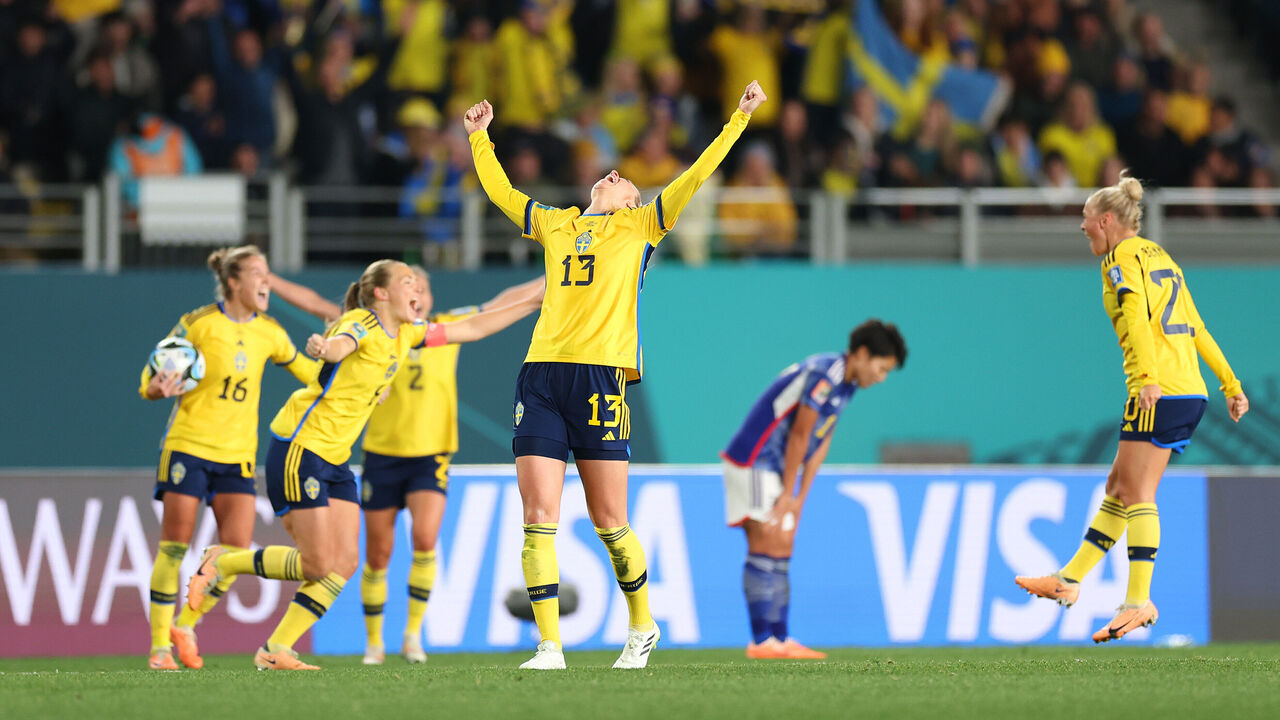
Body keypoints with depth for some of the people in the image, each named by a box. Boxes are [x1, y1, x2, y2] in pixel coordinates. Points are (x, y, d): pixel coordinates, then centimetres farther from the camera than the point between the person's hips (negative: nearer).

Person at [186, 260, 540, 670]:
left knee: (345, 562, -3)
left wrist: (532, 304, 17)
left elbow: (472, 329, 19)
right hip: (300, 447, -9)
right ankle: (221, 564, 9)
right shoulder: (361, 325, -14)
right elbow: (340, 344, -38)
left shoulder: (404, 335, 12)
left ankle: (275, 651, 1)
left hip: (334, 459, 9)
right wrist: (324, 347, -62)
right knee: (318, 565, -11)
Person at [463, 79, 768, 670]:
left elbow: (694, 177, 10)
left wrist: (739, 119, 7)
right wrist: (479, 137, 39)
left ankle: (642, 625, 20)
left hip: (602, 377, -3)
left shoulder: (640, 226, 14)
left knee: (608, 520, -1)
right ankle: (549, 647, -5)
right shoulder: (555, 224, 23)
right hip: (541, 373, 3)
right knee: (539, 517, -6)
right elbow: (501, 191, 36)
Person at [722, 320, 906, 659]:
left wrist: (799, 498, 7)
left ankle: (779, 638, 9)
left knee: (780, 552, 8)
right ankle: (761, 641, -16)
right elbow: (799, 436, -18)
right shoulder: (825, 375, -20)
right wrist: (789, 494, -11)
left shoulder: (846, 383, 11)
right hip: (753, 462, -10)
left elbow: (821, 442, 12)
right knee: (766, 546, -13)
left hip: (773, 467, 10)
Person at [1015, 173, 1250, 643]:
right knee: (1119, 486, 11)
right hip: (1190, 393, 9)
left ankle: (1139, 601, -15)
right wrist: (1230, 385, 24)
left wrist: (1147, 378, -30)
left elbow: (1137, 317, -19)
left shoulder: (1123, 258, -3)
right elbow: (1198, 330, 24)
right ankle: (1068, 582, 14)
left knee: (1136, 491, -9)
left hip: (1160, 393, -9)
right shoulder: (1160, 258, 23)